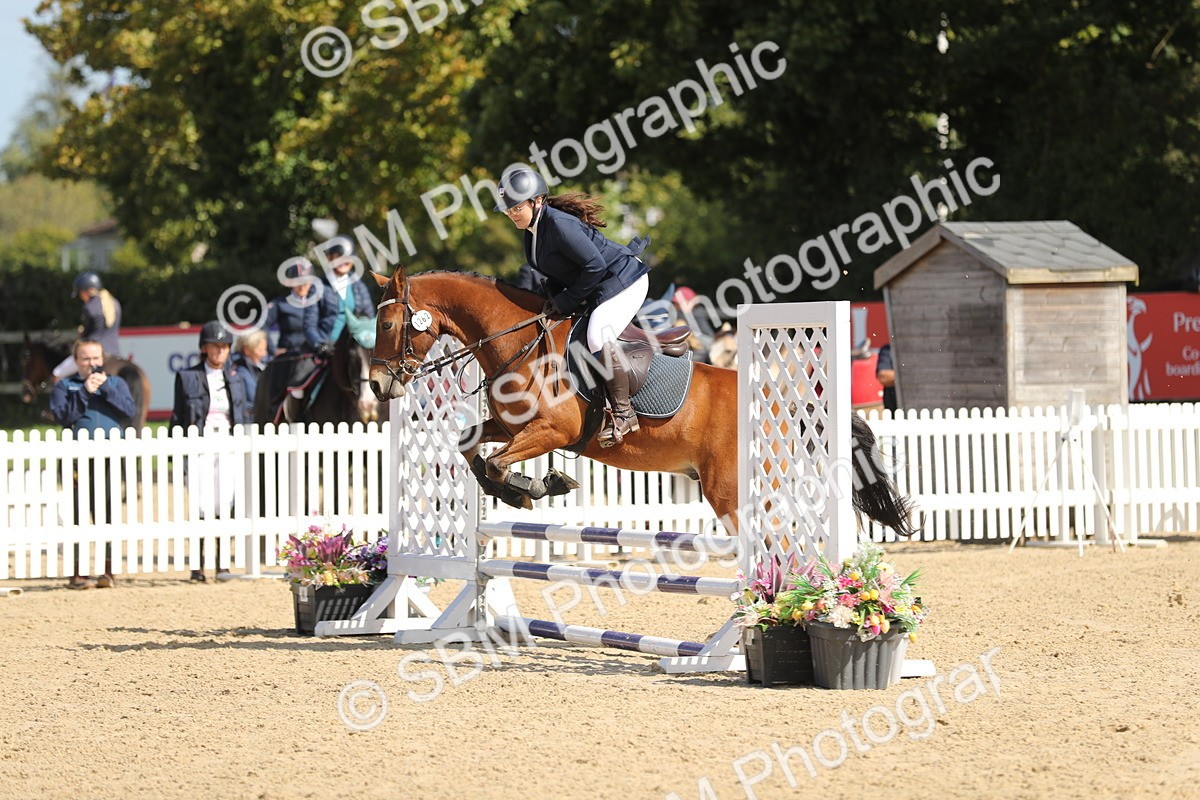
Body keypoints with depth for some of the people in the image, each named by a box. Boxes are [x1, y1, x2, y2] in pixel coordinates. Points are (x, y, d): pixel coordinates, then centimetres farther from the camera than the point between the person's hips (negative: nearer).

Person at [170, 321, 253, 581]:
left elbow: (246, 418, 15)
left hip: (230, 450, 3)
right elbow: (178, 420, 3)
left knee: (226, 508, -2)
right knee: (203, 509, -8)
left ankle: (222, 564, 7)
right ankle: (198, 566, -1)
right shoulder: (187, 378, 3)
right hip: (200, 450, -3)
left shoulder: (236, 379, 13)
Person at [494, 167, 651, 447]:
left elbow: (595, 265, -28)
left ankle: (623, 413, -19)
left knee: (598, 338, -29)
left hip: (623, 281, -11)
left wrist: (566, 301, -20)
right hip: (597, 288, 11)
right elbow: (557, 268, 14)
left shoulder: (560, 225, -27)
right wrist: (554, 296, -5)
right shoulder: (533, 228, 3)